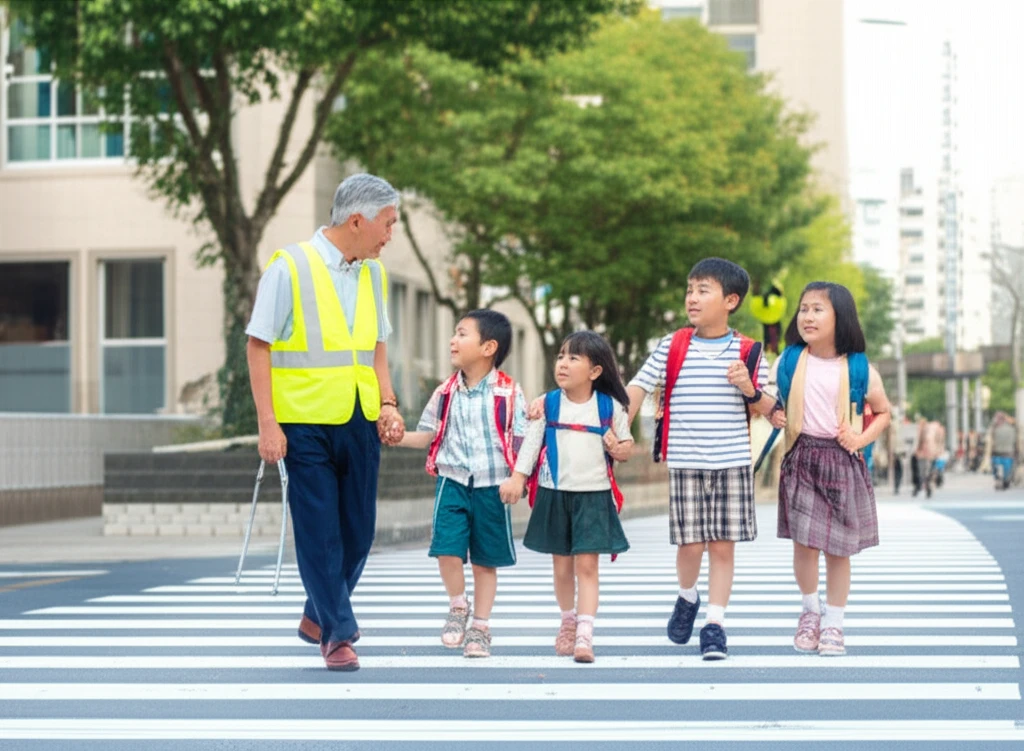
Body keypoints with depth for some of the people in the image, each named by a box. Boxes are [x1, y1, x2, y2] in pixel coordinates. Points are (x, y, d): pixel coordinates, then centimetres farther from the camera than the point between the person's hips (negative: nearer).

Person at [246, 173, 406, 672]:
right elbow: (258, 346, -7)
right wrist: (267, 423, -13)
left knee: (358, 531, 10)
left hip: (361, 423, 6)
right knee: (319, 533, -2)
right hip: (305, 423, -6)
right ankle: (338, 635, 7)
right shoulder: (290, 268, -8)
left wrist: (388, 403, 4)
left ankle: (317, 619, 29)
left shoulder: (372, 273, 11)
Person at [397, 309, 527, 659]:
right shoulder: (446, 392, 5)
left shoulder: (509, 393, -5)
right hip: (452, 481, 2)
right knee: (447, 549, -13)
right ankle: (458, 607, 14)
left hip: (492, 485, -2)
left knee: (485, 559, 8)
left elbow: (521, 442, -1)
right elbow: (427, 436, 10)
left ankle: (480, 627, 22)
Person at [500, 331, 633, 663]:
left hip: (594, 495, -2)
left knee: (586, 564, -8)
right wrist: (517, 478, -9)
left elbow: (627, 445, 9)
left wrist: (620, 449, -14)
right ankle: (568, 621, 32)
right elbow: (531, 442, 0)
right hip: (554, 494, 2)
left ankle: (584, 635, -11)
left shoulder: (610, 407, -1)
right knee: (561, 566, 10)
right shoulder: (547, 404, 1)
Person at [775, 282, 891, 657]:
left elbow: (883, 412, 12)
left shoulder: (859, 368, -1)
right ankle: (810, 609, 23)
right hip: (801, 459, 1)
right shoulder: (789, 361, 2)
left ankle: (833, 623, 19)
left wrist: (862, 438, -5)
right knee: (804, 544, -3)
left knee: (838, 549, 4)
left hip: (842, 462, 0)